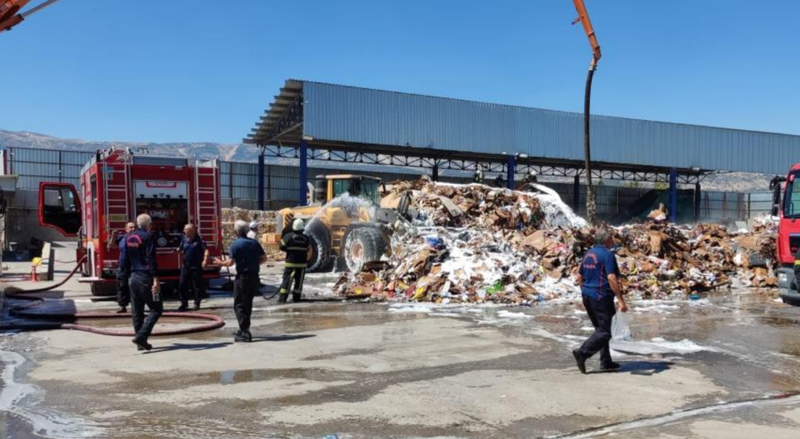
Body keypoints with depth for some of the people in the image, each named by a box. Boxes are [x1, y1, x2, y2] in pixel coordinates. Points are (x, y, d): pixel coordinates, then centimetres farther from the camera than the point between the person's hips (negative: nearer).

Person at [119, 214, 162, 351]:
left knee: (136, 312, 11)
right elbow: (151, 260, -16)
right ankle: (141, 336, -14)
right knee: (156, 309, 0)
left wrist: (128, 277, 20)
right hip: (145, 278, -7)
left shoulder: (127, 238, 11)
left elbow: (123, 261, 12)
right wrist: (155, 280, -18)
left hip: (132, 278, 7)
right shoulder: (148, 237, -9)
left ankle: (141, 342, 15)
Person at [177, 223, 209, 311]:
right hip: (186, 266, 5)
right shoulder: (184, 239, 8)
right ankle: (184, 303, 16)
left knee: (197, 286, 2)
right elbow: (180, 249, 18)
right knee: (182, 285, 4)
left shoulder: (199, 240, -8)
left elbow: (206, 250, -15)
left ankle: (197, 303, 15)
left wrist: (205, 260, -28)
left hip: (196, 267, -5)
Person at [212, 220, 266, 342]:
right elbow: (264, 258, 8)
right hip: (254, 277, 6)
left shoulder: (235, 244, -9)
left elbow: (231, 262, -14)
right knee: (248, 304, 18)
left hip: (242, 277, -6)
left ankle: (245, 333, -7)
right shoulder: (254, 243, 8)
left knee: (239, 305, 0)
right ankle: (244, 330, 28)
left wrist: (220, 263, 5)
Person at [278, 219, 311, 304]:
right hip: (301, 263, 1)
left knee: (286, 280, 2)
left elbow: (282, 247, -6)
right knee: (299, 281, 10)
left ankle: (282, 298, -4)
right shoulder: (305, 238, -2)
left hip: (290, 262, -1)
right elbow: (309, 251, 3)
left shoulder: (288, 236, -7)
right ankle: (296, 298, 11)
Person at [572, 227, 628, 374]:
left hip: (587, 296, 9)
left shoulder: (588, 254, 12)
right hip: (601, 297, -9)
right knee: (604, 333, -4)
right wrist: (621, 300, -20)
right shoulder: (608, 254, -12)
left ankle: (606, 362, 18)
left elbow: (580, 276, 16)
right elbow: (611, 278, -21)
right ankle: (582, 353, -17)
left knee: (600, 329, 16)